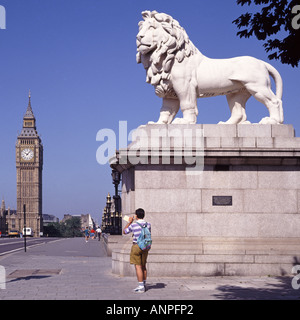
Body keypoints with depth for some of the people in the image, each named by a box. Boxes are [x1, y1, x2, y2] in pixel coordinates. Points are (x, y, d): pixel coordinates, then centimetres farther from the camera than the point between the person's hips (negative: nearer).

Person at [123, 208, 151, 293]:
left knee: (138, 266, -3)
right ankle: (143, 285, 25)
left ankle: (141, 287, -5)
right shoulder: (148, 224, 0)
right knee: (143, 266, 16)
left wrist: (129, 222, 12)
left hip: (136, 246, -5)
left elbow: (124, 232, 5)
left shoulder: (133, 225, -12)